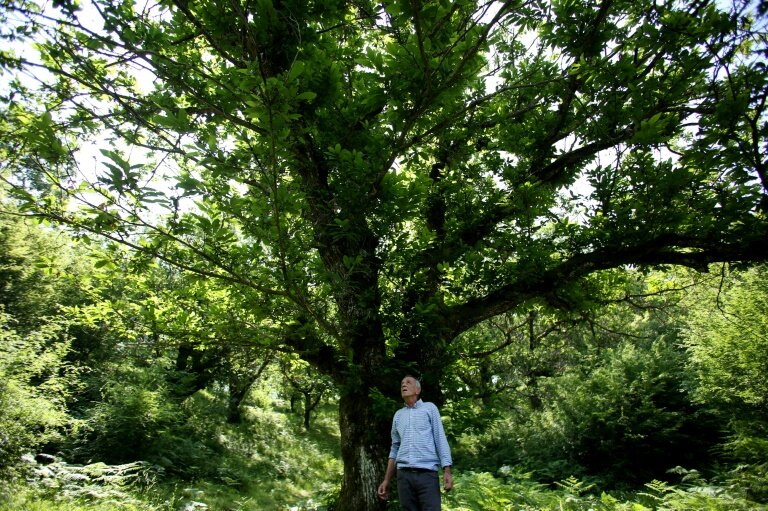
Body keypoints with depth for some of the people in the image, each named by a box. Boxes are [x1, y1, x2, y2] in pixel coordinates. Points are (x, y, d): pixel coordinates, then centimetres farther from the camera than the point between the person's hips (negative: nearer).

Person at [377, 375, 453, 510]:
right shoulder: (398, 415, 19)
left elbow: (440, 439, 2)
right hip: (404, 475, 4)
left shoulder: (429, 408, 8)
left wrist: (447, 471, -9)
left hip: (427, 474, -3)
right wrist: (387, 480, 14)